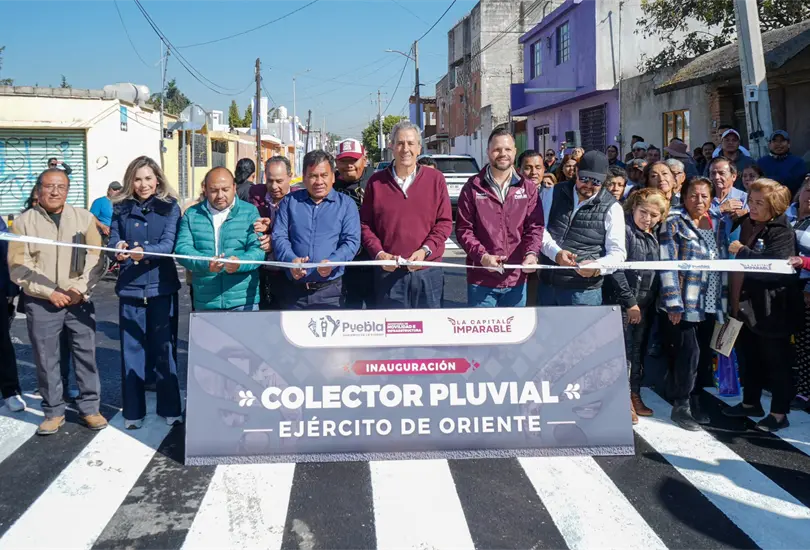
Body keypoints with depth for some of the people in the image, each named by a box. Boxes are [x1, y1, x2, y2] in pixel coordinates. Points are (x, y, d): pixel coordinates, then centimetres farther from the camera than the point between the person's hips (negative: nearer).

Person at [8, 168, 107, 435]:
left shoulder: (84, 218, 5)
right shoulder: (23, 222, 1)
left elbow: (96, 257, 0)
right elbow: (18, 267, -3)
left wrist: (80, 288, -12)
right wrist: (49, 293, -11)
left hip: (79, 301, 1)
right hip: (40, 303, -1)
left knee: (86, 354, 5)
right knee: (46, 360, 5)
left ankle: (89, 408, 17)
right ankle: (53, 412, 19)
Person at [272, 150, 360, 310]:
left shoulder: (346, 204, 5)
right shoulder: (290, 201, 10)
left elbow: (351, 241, -4)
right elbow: (279, 236, 3)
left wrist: (332, 262, -24)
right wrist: (291, 259, -19)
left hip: (330, 290, -1)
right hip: (294, 289, 1)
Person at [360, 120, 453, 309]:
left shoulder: (435, 178, 4)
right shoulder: (376, 182, 6)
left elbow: (444, 222, 2)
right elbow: (365, 224, 6)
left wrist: (425, 250, -12)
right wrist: (378, 253, -9)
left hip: (428, 273, 0)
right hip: (388, 273, 0)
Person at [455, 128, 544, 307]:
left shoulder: (528, 188, 6)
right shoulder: (473, 187, 0)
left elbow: (535, 227, 1)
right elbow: (463, 229, -2)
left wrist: (531, 253, -19)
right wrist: (481, 255, -17)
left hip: (516, 279, 2)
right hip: (481, 280, -2)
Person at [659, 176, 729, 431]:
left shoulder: (716, 225, 14)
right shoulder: (674, 223, -4)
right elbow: (667, 265, -10)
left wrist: (724, 301, 11)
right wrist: (673, 303, -16)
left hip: (710, 305, 6)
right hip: (685, 303, -6)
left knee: (704, 356, 9)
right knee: (688, 353, -10)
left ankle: (694, 402, 24)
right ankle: (680, 406, 4)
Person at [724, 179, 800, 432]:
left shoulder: (782, 232, -16)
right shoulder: (746, 223, 9)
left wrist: (742, 251, -21)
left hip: (772, 309, -8)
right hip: (747, 303, 8)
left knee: (776, 360, 4)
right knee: (750, 357, 19)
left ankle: (779, 413, 14)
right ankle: (751, 402, 34)